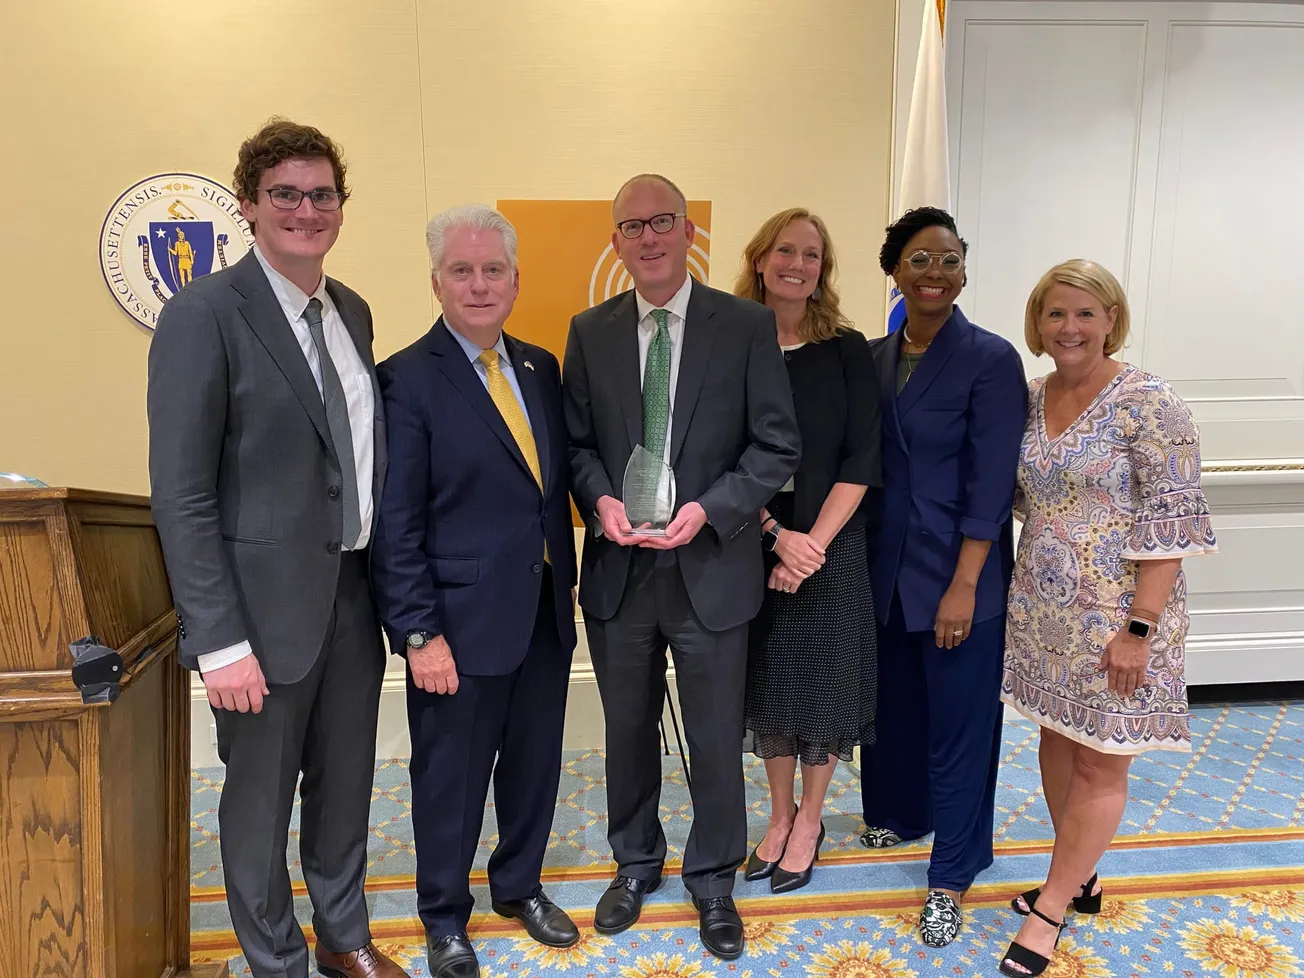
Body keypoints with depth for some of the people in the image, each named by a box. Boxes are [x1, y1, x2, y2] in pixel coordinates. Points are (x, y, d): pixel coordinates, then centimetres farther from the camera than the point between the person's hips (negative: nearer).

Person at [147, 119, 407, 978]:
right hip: (267, 602, -6)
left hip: (355, 593, 6)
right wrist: (219, 640, -17)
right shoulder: (204, 313, -12)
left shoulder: (352, 312, 8)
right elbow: (181, 494, -14)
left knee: (346, 781, 20)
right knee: (261, 797, 12)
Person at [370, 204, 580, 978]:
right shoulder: (407, 380, -11)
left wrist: (567, 582, 8)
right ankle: (445, 916, 35)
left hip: (546, 611, 6)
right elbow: (397, 525, -13)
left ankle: (520, 885, 43)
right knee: (452, 778, 12)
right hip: (463, 619, -5)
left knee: (535, 763, 19)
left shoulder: (542, 367, 7)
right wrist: (420, 634, -15)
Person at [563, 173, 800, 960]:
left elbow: (778, 444, -6)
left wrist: (708, 510, -18)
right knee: (628, 730, 18)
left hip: (711, 566, -2)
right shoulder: (590, 332, 4)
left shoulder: (748, 325, -5)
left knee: (717, 738, 12)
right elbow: (576, 442, 7)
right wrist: (600, 500, -13)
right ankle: (636, 864, 42)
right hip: (618, 568, 3)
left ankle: (714, 880, 36)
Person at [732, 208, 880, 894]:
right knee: (766, 679, 12)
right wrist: (776, 535, -14)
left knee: (824, 680, 9)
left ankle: (809, 818, 31)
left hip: (831, 546, -1)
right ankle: (779, 814, 34)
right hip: (752, 545, 1)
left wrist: (812, 542, -14)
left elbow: (861, 459, -6)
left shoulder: (847, 350, -2)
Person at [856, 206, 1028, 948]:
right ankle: (897, 812, 45)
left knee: (958, 718, 7)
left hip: (958, 574, -5)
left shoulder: (991, 359, -11)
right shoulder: (874, 357, 4)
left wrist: (964, 584, -16)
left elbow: (991, 484, -14)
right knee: (892, 700, 19)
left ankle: (953, 875, 25)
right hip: (885, 566, 5)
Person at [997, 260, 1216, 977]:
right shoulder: (1030, 398, 5)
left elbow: (1171, 523, -16)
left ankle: (1052, 908, 20)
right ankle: (1079, 879, 35)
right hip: (1043, 608, 6)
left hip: (1116, 616, -6)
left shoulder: (1149, 403, -14)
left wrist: (1139, 628, -18)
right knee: (1057, 738, 17)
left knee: (1100, 763, 6)